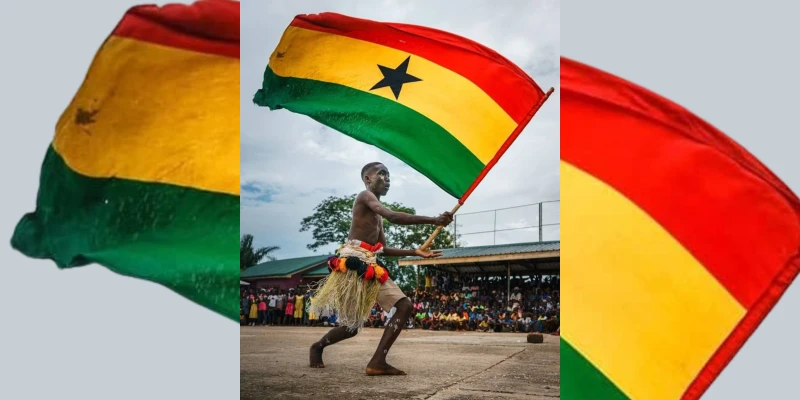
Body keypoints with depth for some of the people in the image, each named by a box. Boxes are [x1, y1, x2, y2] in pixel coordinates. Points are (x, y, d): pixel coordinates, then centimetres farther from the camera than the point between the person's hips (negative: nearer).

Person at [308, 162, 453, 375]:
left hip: (370, 268, 9)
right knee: (352, 326, -3)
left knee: (405, 306, -4)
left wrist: (415, 251, 15)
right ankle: (317, 347, 26)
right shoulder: (365, 196, -4)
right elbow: (394, 217, -21)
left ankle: (378, 361, -7)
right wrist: (433, 220, -24)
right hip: (352, 265, -9)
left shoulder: (377, 214, 25)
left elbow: (384, 249, 24)